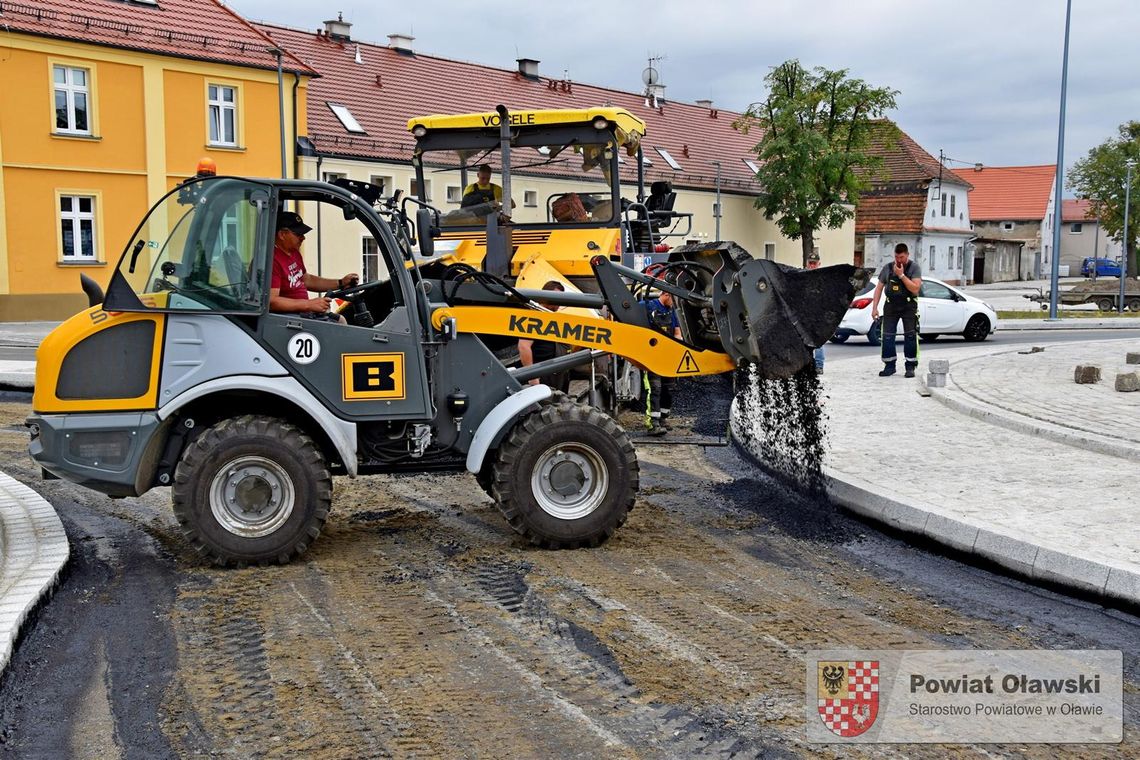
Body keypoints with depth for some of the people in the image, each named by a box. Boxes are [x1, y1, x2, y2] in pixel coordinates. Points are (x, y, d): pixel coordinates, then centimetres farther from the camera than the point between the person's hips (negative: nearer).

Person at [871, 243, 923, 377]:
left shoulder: (914, 268, -4)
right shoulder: (888, 268, 5)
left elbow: (915, 289, -16)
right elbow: (879, 288, 8)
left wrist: (901, 275, -19)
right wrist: (874, 307, 2)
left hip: (909, 306, -3)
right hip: (891, 305, 3)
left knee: (910, 336, -3)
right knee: (887, 336, 1)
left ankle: (910, 367, 4)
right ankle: (889, 366, 10)